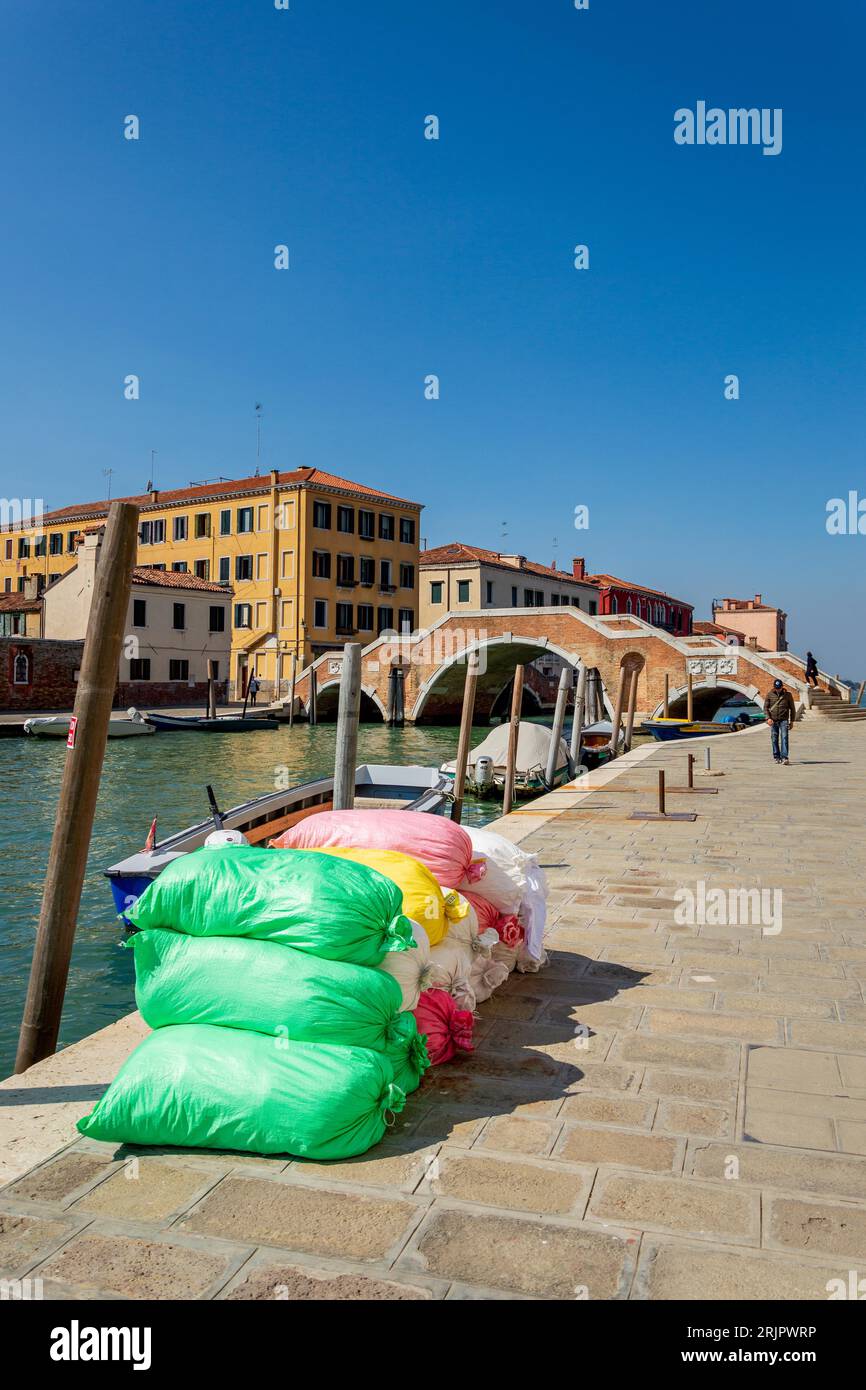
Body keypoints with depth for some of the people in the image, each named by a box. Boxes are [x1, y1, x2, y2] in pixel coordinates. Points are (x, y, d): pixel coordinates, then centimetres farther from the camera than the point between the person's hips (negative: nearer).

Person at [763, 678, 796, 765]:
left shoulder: (788, 695, 1)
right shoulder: (770, 695, 3)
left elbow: (792, 708, 8)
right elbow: (765, 707, 4)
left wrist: (792, 721, 7)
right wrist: (768, 718, -10)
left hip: (784, 720, -2)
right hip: (773, 721, 2)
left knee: (784, 738, -13)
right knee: (775, 740, 6)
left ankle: (784, 757, -17)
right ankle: (776, 757, 16)